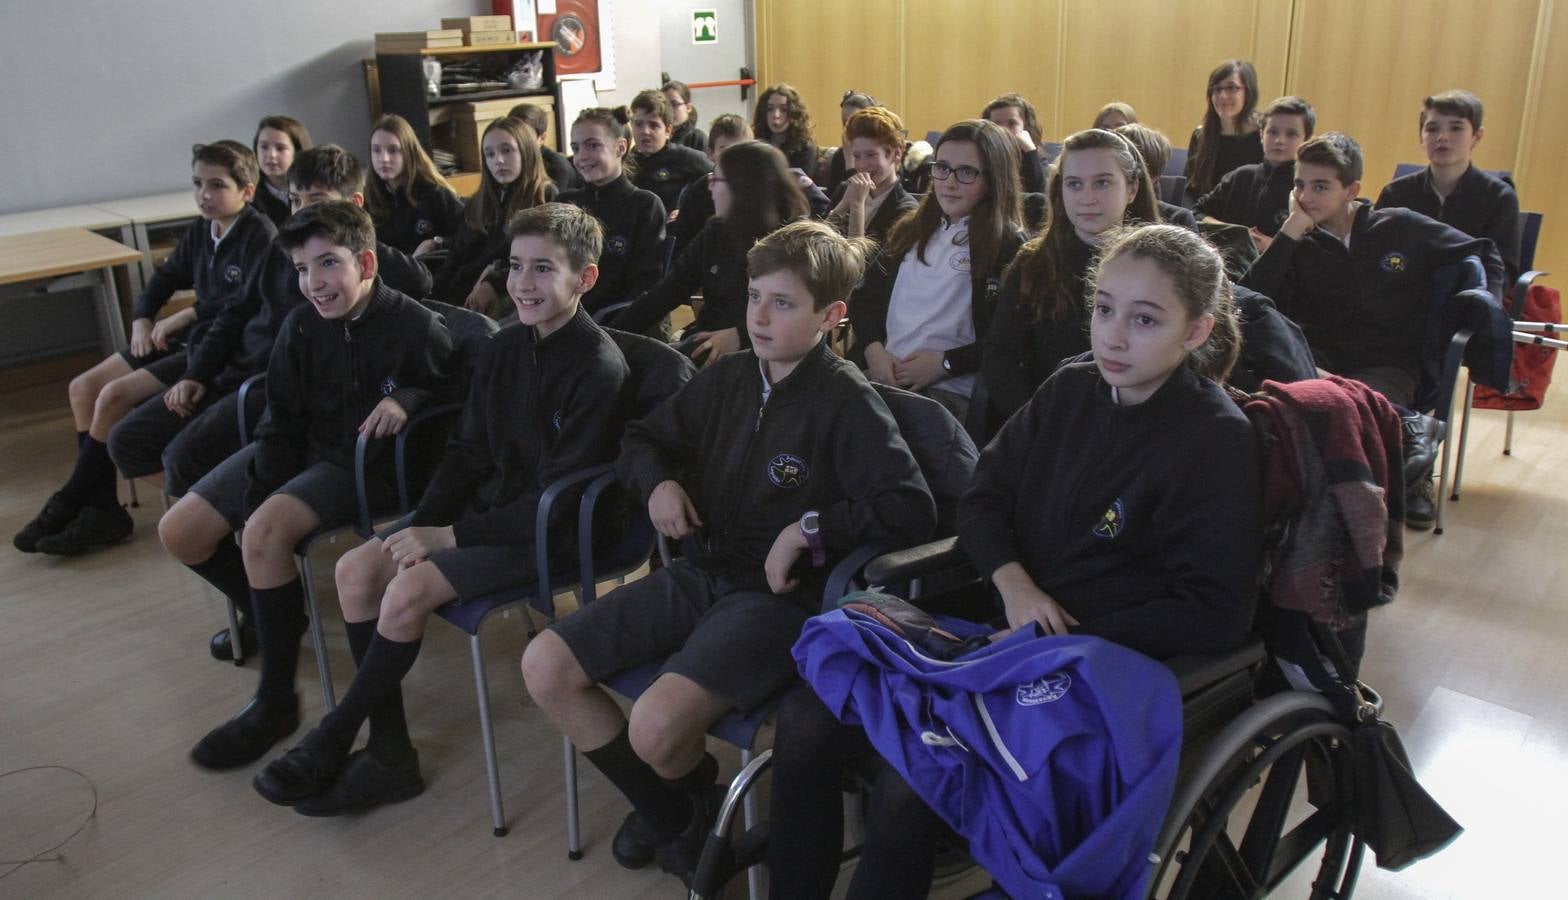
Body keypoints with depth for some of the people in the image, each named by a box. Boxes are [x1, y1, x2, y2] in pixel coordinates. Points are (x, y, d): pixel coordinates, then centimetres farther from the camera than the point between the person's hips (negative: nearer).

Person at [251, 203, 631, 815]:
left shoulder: (599, 369, -20)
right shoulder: (503, 351, 5)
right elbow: (467, 453, 9)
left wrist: (449, 536, -18)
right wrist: (422, 526, -8)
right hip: (490, 502, 8)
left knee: (409, 591, -22)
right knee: (357, 569, -6)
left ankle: (332, 738, 2)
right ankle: (390, 757, 0)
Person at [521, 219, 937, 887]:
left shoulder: (847, 402, -10)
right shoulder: (728, 378, 9)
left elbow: (912, 509, -19)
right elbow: (643, 438, 23)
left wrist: (810, 528, -20)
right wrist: (657, 480, 1)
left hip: (778, 594, -7)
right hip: (699, 573, 7)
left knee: (657, 725, -29)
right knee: (544, 668, -3)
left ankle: (693, 793, 13)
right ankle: (668, 809, 17)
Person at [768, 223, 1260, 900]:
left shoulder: (1218, 441, -10)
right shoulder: (1069, 391, 7)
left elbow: (1216, 614, -14)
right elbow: (983, 498, 12)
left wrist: (1067, 640, -16)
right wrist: (1012, 581, -9)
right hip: (997, 619, 6)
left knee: (907, 788, -27)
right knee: (805, 721, -11)